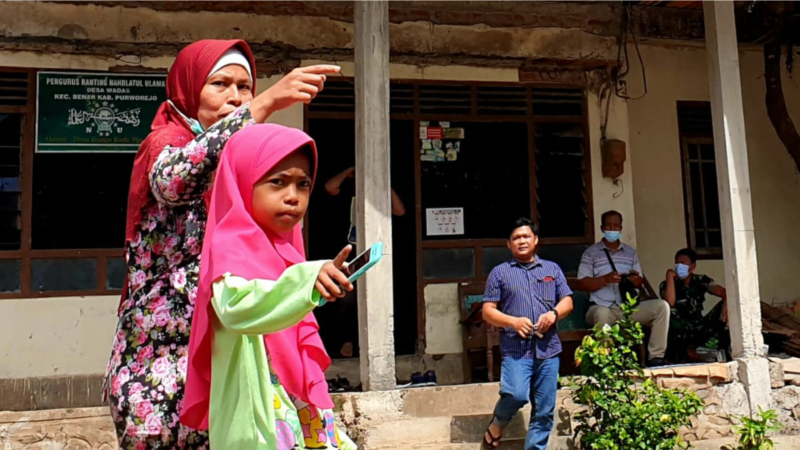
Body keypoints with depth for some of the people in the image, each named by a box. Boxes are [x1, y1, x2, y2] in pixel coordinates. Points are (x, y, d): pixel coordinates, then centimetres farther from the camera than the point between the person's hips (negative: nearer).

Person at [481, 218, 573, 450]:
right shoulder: (500, 272, 8)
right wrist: (513, 321, -14)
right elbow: (488, 311, 3)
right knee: (516, 394, -21)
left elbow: (567, 301, 13)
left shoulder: (552, 269, 17)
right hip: (516, 347, -3)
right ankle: (497, 424, 9)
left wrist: (554, 313, -9)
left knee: (544, 410, 4)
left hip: (548, 348, 3)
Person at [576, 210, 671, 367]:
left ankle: (655, 357, -15)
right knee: (602, 314, -39)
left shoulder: (631, 252, 18)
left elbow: (640, 282, 18)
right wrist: (605, 279, -17)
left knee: (661, 305, -17)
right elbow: (582, 284, -2)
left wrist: (636, 280, -8)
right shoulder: (590, 253, 4)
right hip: (602, 307, -4)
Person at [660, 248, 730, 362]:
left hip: (700, 331, 3)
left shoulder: (700, 280, 6)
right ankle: (681, 356, -21)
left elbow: (725, 293, -10)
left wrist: (726, 304, -33)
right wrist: (670, 276, -17)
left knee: (724, 306, -14)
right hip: (680, 333, -3)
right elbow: (670, 303, -25)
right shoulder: (667, 284, -3)